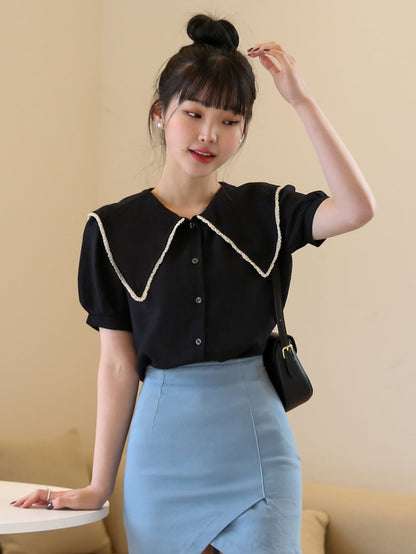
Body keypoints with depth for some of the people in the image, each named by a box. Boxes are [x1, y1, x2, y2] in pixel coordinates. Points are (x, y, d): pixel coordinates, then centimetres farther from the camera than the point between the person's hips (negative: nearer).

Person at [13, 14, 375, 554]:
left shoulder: (265, 210, 2)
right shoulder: (113, 229, 1)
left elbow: (356, 208, -18)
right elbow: (118, 366, 2)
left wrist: (302, 100, -16)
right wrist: (99, 486, 3)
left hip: (254, 443, 0)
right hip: (164, 449, 0)